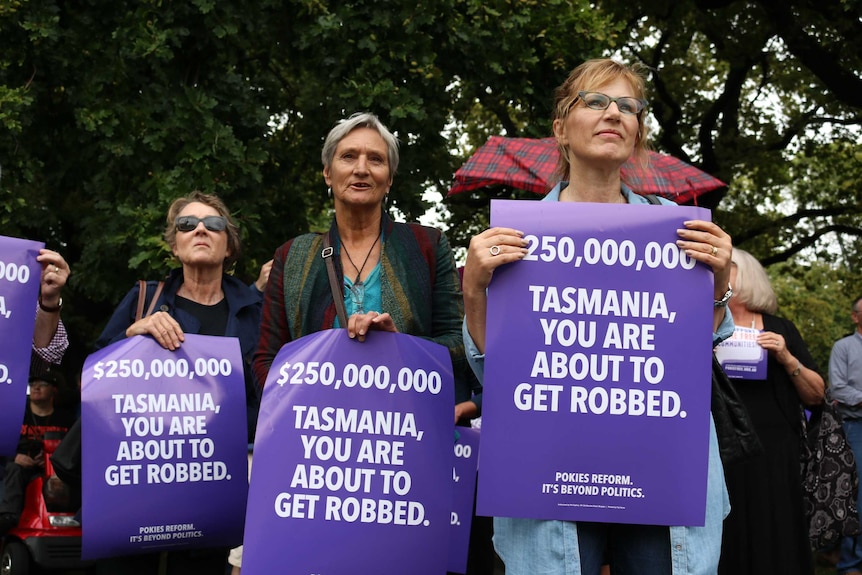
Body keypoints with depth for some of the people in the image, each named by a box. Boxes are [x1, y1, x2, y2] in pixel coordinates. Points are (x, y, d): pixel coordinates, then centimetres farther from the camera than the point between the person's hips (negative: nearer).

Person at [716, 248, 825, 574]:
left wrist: (787, 358, -7)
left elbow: (816, 396, 7)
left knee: (772, 545, 0)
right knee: (723, 546, -1)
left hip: (771, 458, 1)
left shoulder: (779, 330, 10)